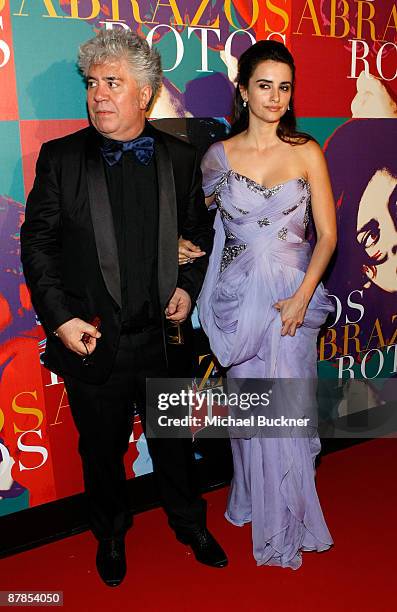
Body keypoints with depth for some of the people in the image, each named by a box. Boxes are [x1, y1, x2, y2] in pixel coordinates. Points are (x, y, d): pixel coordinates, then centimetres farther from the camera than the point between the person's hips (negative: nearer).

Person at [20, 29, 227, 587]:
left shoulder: (180, 159, 0)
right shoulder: (60, 158, -5)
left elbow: (201, 235, 11)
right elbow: (37, 242, -4)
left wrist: (189, 287, -4)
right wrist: (59, 318, -13)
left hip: (163, 336, 1)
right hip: (90, 341, -1)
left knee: (174, 442, 20)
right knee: (102, 450, 18)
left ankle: (190, 525, 45)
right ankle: (111, 534, 45)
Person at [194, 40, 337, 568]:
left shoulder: (307, 152, 1)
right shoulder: (219, 155, 2)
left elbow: (327, 233, 0)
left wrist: (301, 297, -11)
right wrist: (181, 243, -7)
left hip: (294, 295, 0)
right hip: (239, 296, 1)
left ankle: (284, 521, 27)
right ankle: (254, 502, 33)